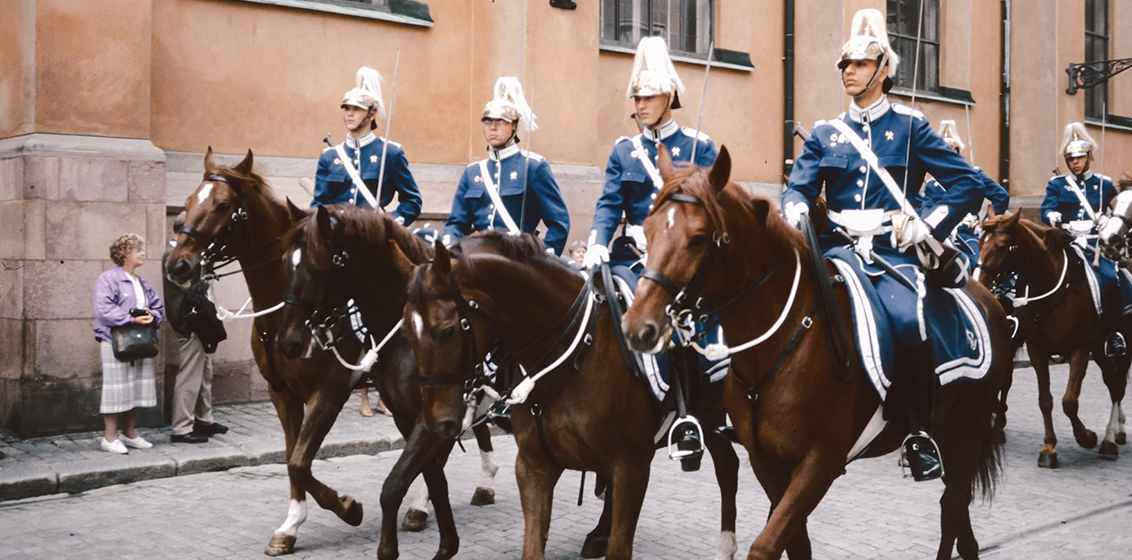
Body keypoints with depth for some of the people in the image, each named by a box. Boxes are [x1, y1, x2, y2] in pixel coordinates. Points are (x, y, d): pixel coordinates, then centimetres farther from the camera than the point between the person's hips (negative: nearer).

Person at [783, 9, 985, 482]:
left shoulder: (911, 127, 8)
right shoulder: (824, 133, 16)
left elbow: (968, 184, 5)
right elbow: (799, 187, 7)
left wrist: (929, 228, -6)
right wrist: (795, 211, -17)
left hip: (895, 251, -3)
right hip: (839, 248, 3)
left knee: (907, 320, -32)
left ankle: (921, 434, -16)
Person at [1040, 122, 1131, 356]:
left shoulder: (1105, 184, 15)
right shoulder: (1056, 184, 12)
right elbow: (1046, 210, -1)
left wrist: (1108, 221, -9)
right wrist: (1052, 217, -26)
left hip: (1095, 248, 0)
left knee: (1111, 279, -25)